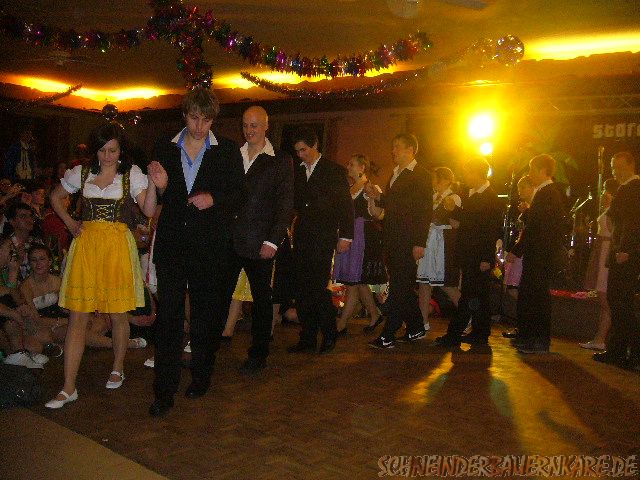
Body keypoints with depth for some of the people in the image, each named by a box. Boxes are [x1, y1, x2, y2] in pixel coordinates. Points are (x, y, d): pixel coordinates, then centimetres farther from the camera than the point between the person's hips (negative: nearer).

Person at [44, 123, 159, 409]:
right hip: (86, 244, 2)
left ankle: (117, 369, 30)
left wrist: (153, 184, -22)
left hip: (118, 245, -1)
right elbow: (56, 197, 24)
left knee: (118, 315, 7)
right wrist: (70, 223, 11)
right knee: (77, 317, -1)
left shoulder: (132, 174, 3)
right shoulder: (81, 173, 9)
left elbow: (148, 211, -7)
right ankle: (68, 388, 4)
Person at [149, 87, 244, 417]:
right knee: (168, 315, -2)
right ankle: (164, 392, 6)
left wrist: (213, 199, -15)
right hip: (171, 243, 1)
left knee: (206, 315, 11)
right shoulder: (164, 149, 9)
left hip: (210, 245, -1)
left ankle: (201, 377, 30)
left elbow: (238, 195, 3)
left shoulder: (227, 151, 3)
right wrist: (160, 187, -8)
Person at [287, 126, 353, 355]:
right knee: (301, 288, 3)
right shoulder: (297, 172, 16)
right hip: (301, 237, 5)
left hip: (323, 238, -5)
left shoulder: (334, 170, 1)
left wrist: (345, 236, -5)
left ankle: (329, 334, 7)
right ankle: (307, 338, 12)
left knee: (317, 287, -10)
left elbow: (346, 205, 0)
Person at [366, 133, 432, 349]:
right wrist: (378, 196, 4)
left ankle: (388, 336, -5)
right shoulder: (395, 174, 20)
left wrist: (419, 243, -17)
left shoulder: (421, 175, -6)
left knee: (400, 287, -6)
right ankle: (416, 329, 26)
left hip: (407, 242, -8)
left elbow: (425, 211, -12)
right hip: (392, 240, 9)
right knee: (403, 286, 14)